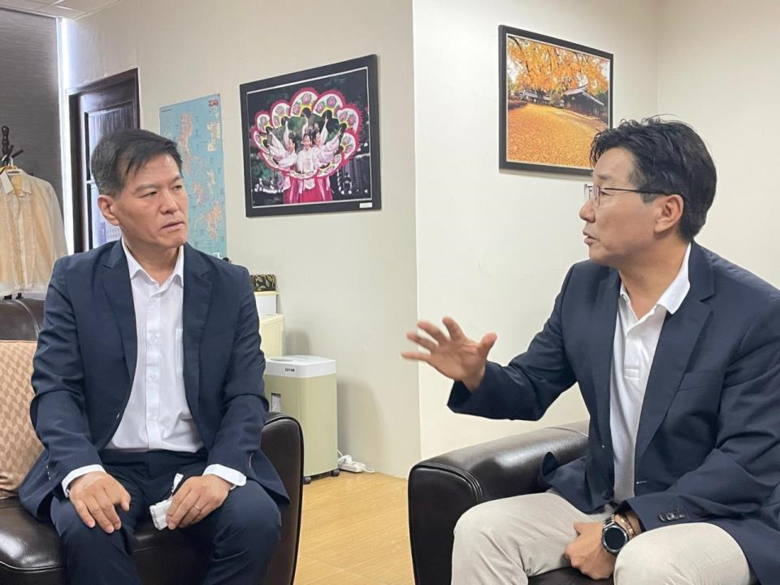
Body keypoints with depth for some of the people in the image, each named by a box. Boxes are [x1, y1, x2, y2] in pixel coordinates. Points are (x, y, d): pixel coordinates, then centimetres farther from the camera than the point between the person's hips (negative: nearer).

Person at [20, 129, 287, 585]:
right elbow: (54, 390, -5)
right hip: (106, 464, -1)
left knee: (258, 519, -26)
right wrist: (83, 471, -25)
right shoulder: (75, 281, 2)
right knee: (86, 530, -32)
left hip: (200, 464, 1)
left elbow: (247, 395, -1)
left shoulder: (231, 285, 4)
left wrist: (221, 472, -21)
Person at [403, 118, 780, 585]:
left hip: (719, 515, -4)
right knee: (480, 530, -14)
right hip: (600, 499, 5)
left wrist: (622, 530, -23)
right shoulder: (585, 287, -2)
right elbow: (532, 391, 7)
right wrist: (476, 375, -16)